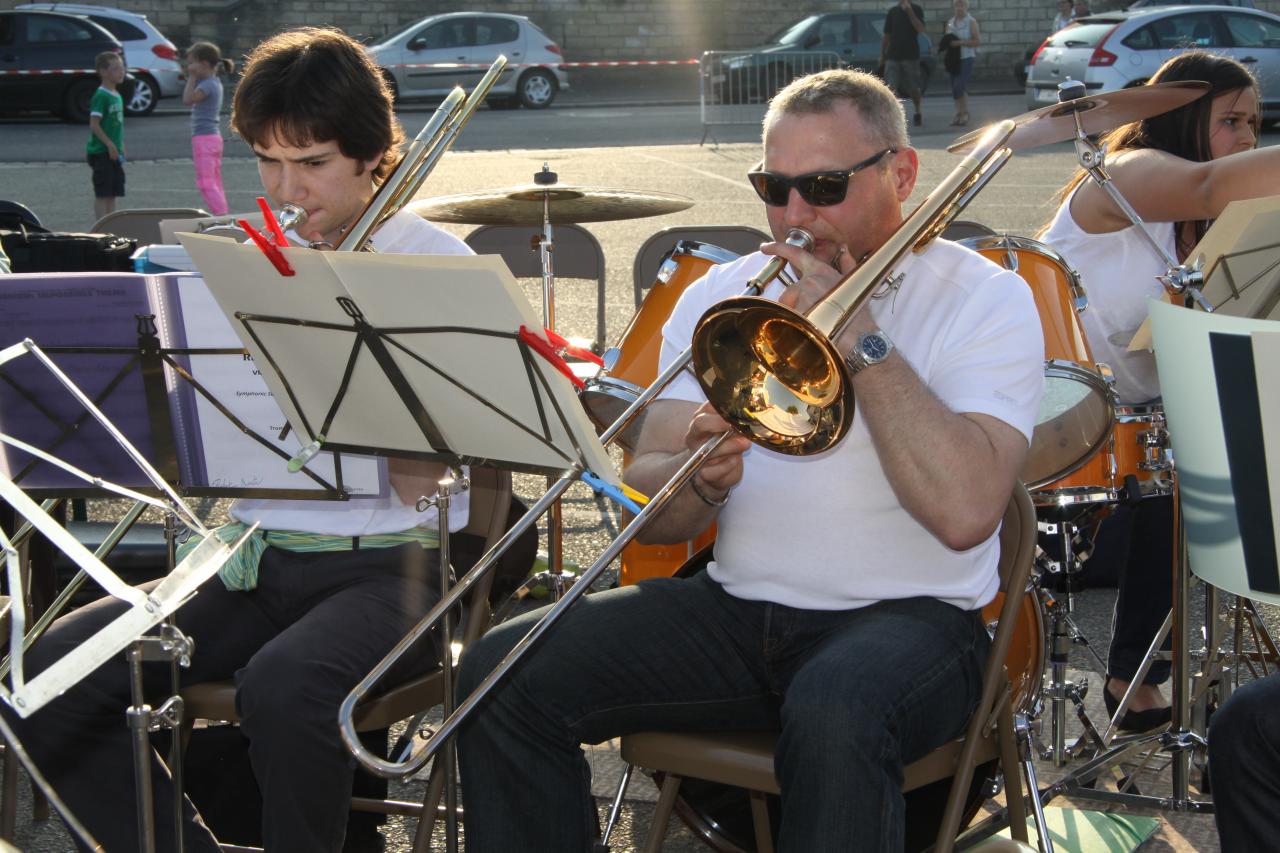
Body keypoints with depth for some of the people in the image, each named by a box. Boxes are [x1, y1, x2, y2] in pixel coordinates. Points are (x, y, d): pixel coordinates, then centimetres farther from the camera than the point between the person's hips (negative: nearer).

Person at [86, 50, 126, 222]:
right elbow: (94, 124, -19)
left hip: (114, 152, 9)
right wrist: (109, 144, -21)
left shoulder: (117, 95, 13)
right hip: (101, 152, -9)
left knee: (112, 194, 11)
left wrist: (121, 147, 18)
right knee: (102, 195, -6)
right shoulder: (101, 95, -14)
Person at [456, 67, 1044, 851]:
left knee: (833, 715, -39)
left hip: (907, 613, -4)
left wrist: (861, 339, -19)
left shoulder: (986, 299, -4)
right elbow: (648, 513, 5)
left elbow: (965, 513, -22)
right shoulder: (724, 294, 10)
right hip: (738, 605, 5)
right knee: (503, 676, -13)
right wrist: (701, 478, -18)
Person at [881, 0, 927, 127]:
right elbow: (886, 35, 14)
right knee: (891, 87, -11)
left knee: (913, 88, 6)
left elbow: (920, 29, -14)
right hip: (893, 55, 2)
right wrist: (882, 55, 10)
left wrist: (909, 11, -19)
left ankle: (917, 112, 27)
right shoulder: (892, 11, 11)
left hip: (911, 55, -2)